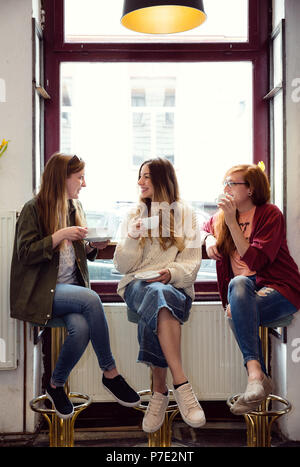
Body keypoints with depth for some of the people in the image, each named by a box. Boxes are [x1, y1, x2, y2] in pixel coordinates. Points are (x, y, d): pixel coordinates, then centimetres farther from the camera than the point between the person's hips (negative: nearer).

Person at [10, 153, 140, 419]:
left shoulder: (75, 208, 15)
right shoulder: (34, 209, -4)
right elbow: (25, 253, -11)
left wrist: (92, 247, 0)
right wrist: (60, 235, -19)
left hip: (71, 287, 5)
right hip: (41, 292, -5)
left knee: (81, 328, -27)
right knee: (91, 299, -32)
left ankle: (56, 386, -2)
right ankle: (110, 373, -15)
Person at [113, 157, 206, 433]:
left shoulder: (185, 214, 14)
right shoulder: (135, 215, 19)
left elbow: (192, 262, 4)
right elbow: (122, 266, 11)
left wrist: (171, 273, -17)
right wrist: (132, 238, -7)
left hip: (175, 285, 0)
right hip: (138, 283, 1)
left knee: (160, 296, -39)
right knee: (157, 295, -37)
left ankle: (160, 391, -35)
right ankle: (181, 384, -42)